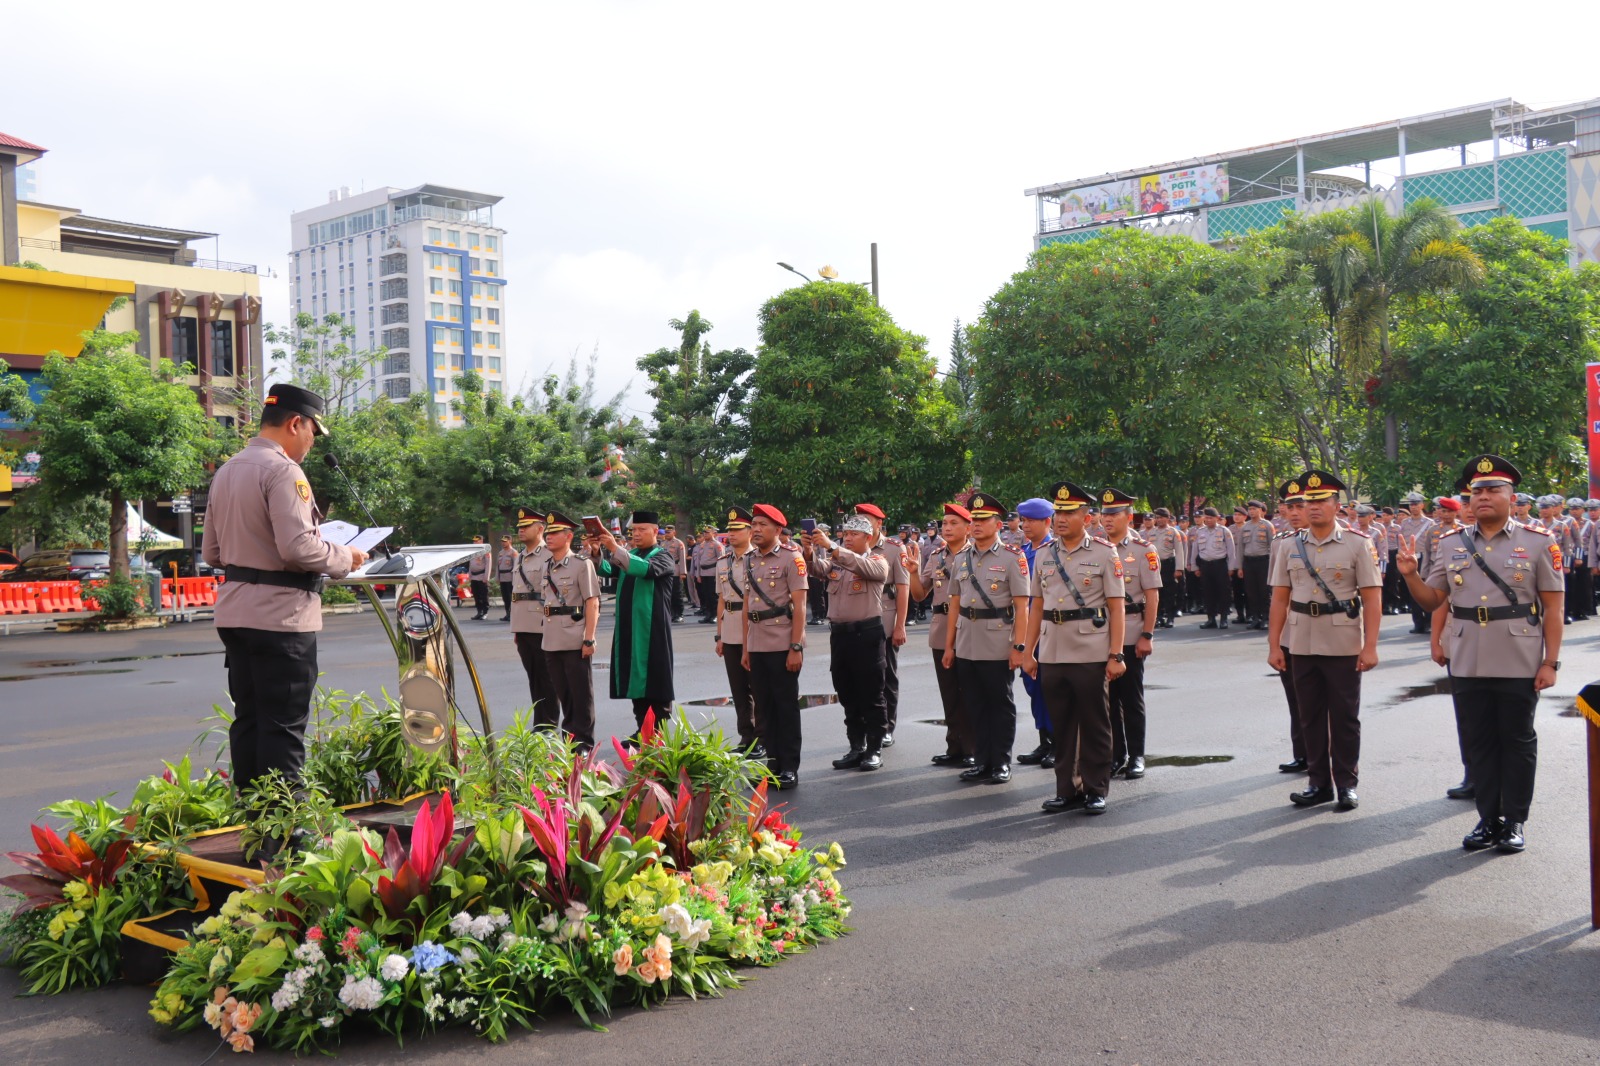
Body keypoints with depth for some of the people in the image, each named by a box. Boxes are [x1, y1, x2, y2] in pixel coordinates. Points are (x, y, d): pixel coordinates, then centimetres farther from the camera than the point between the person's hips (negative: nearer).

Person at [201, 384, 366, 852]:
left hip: (235, 612, 9)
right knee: (283, 726, -4)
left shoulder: (227, 471, 14)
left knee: (248, 719, 13)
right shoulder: (282, 470, -14)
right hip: (280, 615, -9)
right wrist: (344, 557, -8)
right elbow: (298, 547, -23)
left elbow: (211, 551, 18)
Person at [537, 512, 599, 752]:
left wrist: (589, 639, -14)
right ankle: (568, 737, 22)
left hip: (576, 640, -6)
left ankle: (584, 742, 6)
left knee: (581, 693, 0)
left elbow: (592, 603, -10)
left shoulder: (582, 564, -6)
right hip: (552, 639, 6)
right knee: (561, 691, 12)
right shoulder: (546, 564, 12)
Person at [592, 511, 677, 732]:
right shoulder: (630, 555, 16)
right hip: (628, 628, 7)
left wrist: (615, 548, -31)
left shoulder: (663, 557, -5)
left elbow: (645, 568, -26)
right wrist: (598, 553, -14)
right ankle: (642, 731, 18)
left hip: (653, 630, -7)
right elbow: (607, 569, 5)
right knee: (636, 680, 10)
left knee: (656, 681, -3)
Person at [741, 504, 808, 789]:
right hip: (757, 645, 6)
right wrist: (745, 647, 13)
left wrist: (796, 648, -15)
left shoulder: (790, 558, -6)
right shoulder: (750, 560, 12)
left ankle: (789, 768, 8)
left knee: (787, 706, 1)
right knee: (765, 705, 10)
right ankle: (772, 761, 20)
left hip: (783, 645, -6)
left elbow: (799, 606, -10)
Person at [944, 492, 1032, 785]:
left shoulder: (1012, 557, -6)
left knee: (1001, 706, 5)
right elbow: (955, 603, 13)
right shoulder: (962, 557, 10)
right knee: (975, 706, 10)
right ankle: (983, 761, 20)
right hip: (966, 647, 5)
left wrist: (1019, 646, -14)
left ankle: (1001, 764, 13)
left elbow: (1022, 606, -8)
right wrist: (948, 645, 10)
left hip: (998, 647, -5)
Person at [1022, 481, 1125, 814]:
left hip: (1090, 655, -4)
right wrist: (1028, 652, 10)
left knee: (1094, 725, 5)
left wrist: (1115, 655, -10)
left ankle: (1096, 791, 16)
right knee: (1061, 725, 10)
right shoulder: (1045, 555, 10)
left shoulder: (1104, 553, -2)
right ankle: (1067, 790, 20)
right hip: (1052, 655, 4)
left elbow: (1116, 608, -4)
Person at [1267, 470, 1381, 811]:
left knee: (1345, 719, 5)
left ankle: (1347, 784, 16)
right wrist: (1274, 645, 2)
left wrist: (1370, 646, -13)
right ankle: (1319, 782, 21)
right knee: (1310, 718, 10)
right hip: (1302, 646, 3)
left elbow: (1372, 598, -6)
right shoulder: (1291, 546, 6)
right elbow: (1280, 598, 7)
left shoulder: (1357, 543, -3)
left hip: (1344, 646, -3)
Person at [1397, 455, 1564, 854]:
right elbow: (1432, 600, 9)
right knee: (1479, 743, 10)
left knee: (1517, 742, 7)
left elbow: (1553, 607, -3)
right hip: (1467, 667, 3)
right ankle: (1489, 819, 21)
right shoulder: (1452, 545, 6)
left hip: (1519, 668, -3)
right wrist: (1410, 574, -11)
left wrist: (1551, 662, -8)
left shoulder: (1538, 543, -3)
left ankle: (1515, 822, 18)